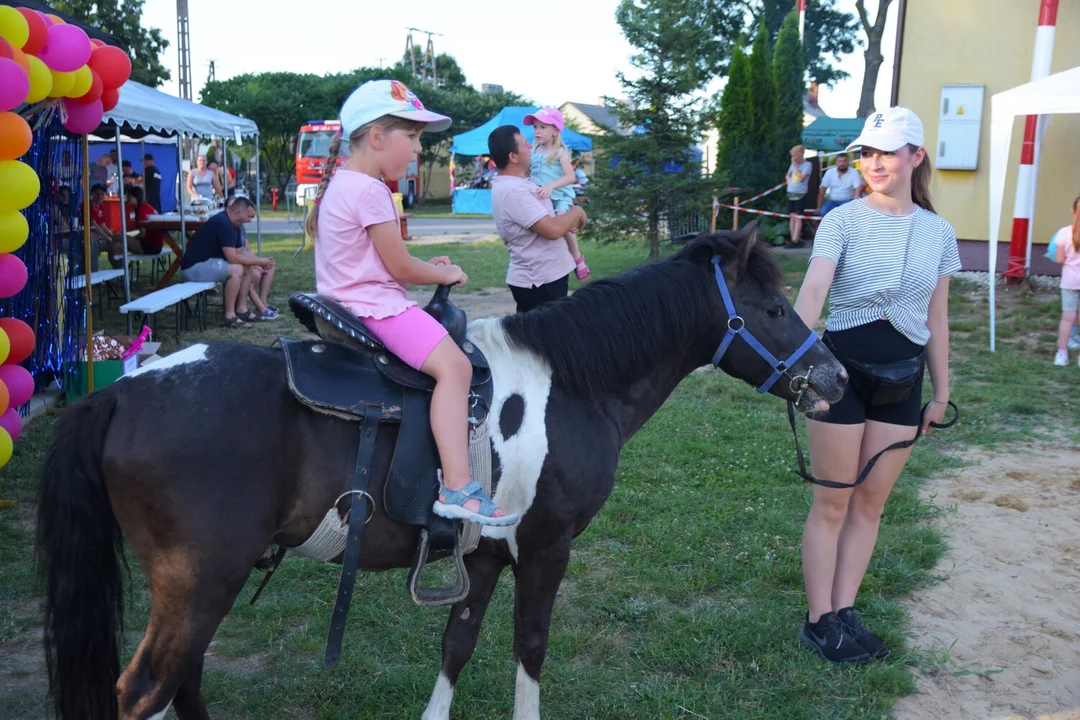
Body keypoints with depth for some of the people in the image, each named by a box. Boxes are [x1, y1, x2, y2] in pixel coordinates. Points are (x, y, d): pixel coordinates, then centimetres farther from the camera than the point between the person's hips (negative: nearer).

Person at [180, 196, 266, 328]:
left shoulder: (233, 225, 9)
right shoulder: (222, 223, -22)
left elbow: (238, 254, 11)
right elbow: (232, 258, -27)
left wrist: (258, 261, -6)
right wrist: (259, 261, -17)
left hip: (209, 262, 10)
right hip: (194, 267, -10)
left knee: (248, 268, 5)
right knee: (236, 269, -27)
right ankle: (230, 316, -22)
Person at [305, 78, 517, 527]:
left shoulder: (339, 183, 15)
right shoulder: (370, 191, -17)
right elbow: (399, 267, -14)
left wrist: (425, 268, 15)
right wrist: (446, 275, 3)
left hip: (345, 301, 11)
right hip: (375, 306, -11)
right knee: (453, 365, -23)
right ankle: (457, 488, -31)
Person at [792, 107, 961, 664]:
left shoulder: (938, 233, 6)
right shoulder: (843, 221, -6)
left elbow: (937, 319, 11)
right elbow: (813, 289, -22)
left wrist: (942, 392, 12)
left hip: (902, 376, 4)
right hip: (842, 367, -4)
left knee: (871, 503, 10)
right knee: (833, 503, 4)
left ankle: (845, 613, 22)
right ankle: (820, 622, 14)